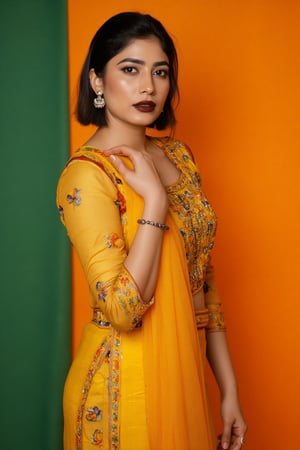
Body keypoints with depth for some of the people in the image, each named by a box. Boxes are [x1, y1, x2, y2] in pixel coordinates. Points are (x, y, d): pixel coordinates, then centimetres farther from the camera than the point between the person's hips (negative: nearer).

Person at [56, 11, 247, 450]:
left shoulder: (178, 155, 3)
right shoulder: (86, 175, -18)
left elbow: (202, 284, 7)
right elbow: (123, 311, -25)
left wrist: (228, 387, 6)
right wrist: (155, 200, -23)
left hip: (186, 375, 6)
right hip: (124, 385, -6)